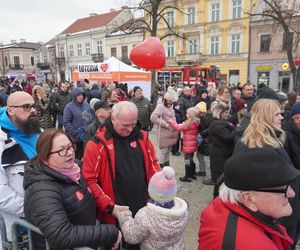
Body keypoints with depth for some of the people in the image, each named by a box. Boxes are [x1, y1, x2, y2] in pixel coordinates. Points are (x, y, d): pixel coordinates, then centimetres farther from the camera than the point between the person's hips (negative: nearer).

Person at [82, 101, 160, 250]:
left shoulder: (142, 137, -2)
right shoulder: (97, 144, -16)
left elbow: (152, 164, 8)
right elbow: (89, 180, -15)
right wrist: (110, 207, -18)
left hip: (142, 211, 4)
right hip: (112, 215, -3)